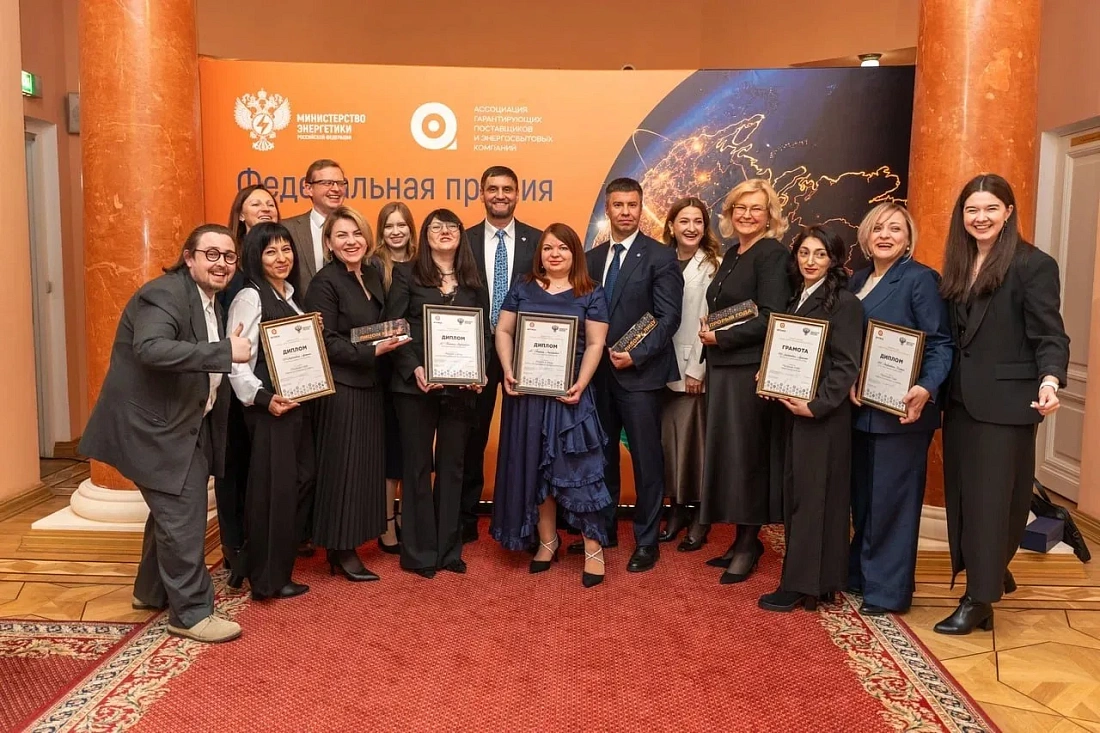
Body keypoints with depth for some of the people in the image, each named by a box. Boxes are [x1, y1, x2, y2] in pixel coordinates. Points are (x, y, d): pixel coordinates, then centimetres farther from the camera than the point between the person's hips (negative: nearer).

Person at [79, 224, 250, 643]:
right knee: (183, 517, -6)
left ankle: (152, 591, 38)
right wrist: (224, 351, -38)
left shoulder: (209, 301, 11)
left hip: (182, 424, 10)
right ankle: (191, 613, 8)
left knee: (172, 512, 20)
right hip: (153, 426, -10)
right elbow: (151, 349, -38)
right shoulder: (165, 295, -20)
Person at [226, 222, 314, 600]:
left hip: (298, 403, 8)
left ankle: (280, 564, 26)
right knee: (272, 488, -2)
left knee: (300, 481, 12)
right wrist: (262, 398, -27)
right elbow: (237, 360, -18)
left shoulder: (290, 295, 14)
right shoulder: (250, 297, -11)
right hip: (269, 406, -8)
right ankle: (267, 577, 10)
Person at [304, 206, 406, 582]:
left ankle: (349, 543, 23)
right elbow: (325, 342, -17)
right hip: (339, 388, -8)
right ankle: (340, 551, 11)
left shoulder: (372, 276, 10)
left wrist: (392, 338, 2)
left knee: (365, 465, 11)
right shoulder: (325, 282, -12)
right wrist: (371, 352, -20)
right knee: (342, 467, -1)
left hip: (368, 385, 8)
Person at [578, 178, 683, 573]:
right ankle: (604, 528, 28)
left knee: (646, 459, 3)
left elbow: (669, 317, -10)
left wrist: (636, 356, -17)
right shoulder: (592, 258, 12)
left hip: (640, 372, -5)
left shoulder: (660, 256, -4)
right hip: (599, 372, 5)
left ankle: (646, 541, 15)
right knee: (601, 454, 13)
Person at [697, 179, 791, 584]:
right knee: (727, 452, 11)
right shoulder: (732, 254, 15)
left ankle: (749, 544, 13)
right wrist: (708, 335, 4)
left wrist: (720, 338, -13)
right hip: (722, 367, 8)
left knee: (745, 454, -1)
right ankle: (742, 539, 22)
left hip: (751, 369, -8)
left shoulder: (773, 254, -10)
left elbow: (771, 317, -18)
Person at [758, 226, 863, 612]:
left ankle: (801, 584, 7)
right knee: (794, 494, 11)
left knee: (813, 496, -1)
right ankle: (802, 577, 21)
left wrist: (817, 405, -21)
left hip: (821, 415, -8)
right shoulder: (796, 300, 14)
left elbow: (846, 365, -14)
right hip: (791, 412, 8)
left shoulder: (844, 302, -9)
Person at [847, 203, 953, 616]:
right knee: (862, 496, 15)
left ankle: (888, 589, 12)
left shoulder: (920, 279, -8)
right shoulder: (858, 280, 13)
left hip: (901, 409, -7)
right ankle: (861, 573, 30)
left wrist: (926, 389, -28)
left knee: (892, 498, 0)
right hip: (860, 407, 7)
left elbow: (940, 343, -13)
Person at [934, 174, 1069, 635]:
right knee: (964, 493, 12)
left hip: (1005, 402, -6)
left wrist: (1050, 380, -29)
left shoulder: (1034, 264, -7)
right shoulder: (958, 265, 12)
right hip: (961, 399, 7)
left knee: (991, 497, -1)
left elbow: (1050, 336, -12)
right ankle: (991, 574, 32)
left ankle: (979, 600, 8)